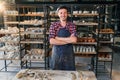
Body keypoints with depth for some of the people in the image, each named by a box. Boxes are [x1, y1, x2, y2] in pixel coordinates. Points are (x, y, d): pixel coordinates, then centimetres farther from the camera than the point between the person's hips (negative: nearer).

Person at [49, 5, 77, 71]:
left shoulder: (72, 26, -1)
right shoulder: (53, 25, -3)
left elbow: (74, 40, -16)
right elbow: (51, 41, -14)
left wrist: (58, 38, -15)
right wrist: (68, 40, -14)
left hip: (68, 54, 1)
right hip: (57, 53, 0)